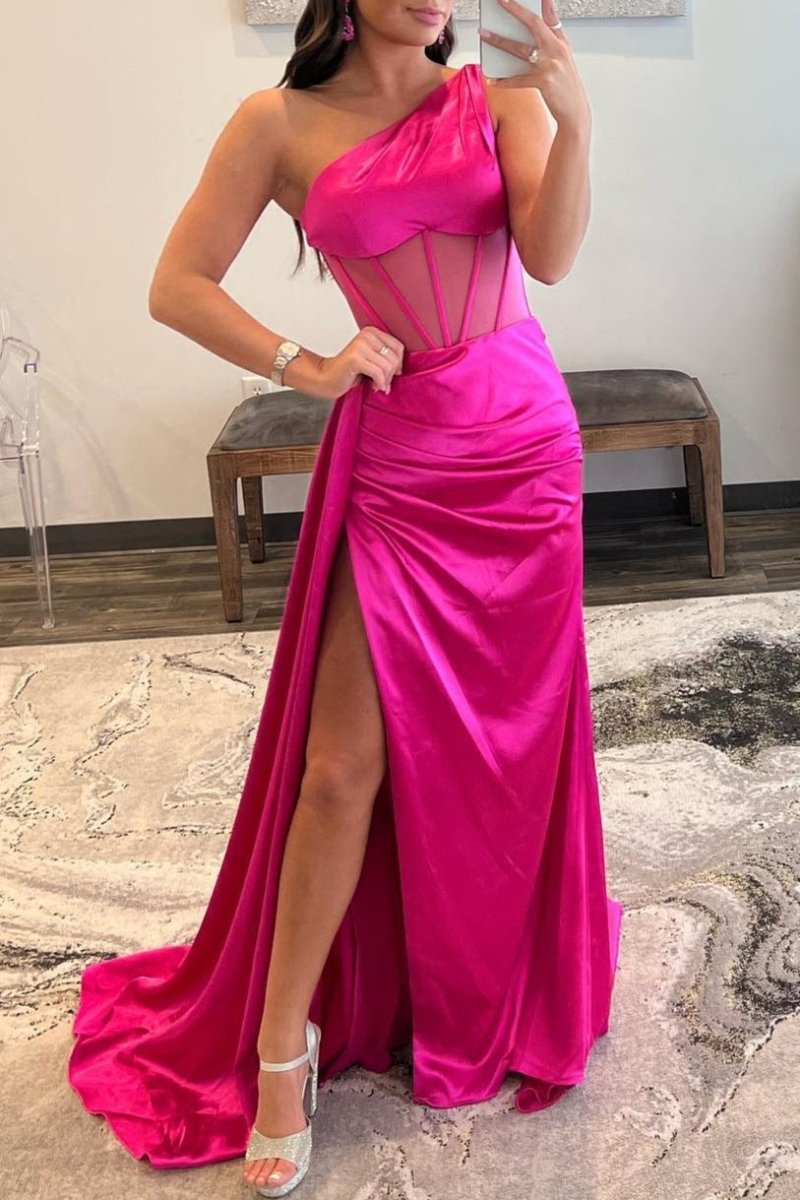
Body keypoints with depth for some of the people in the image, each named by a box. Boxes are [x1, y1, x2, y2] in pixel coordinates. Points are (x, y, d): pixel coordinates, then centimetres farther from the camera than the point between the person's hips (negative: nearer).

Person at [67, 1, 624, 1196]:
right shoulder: (282, 124, -1)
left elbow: (550, 254, -12)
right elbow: (177, 287, -2)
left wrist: (573, 116, -26)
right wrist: (307, 369, -8)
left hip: (524, 439, 2)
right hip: (395, 453, -2)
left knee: (510, 734, 11)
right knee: (346, 757, -6)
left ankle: (499, 986, 33)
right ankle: (281, 1043, 9)